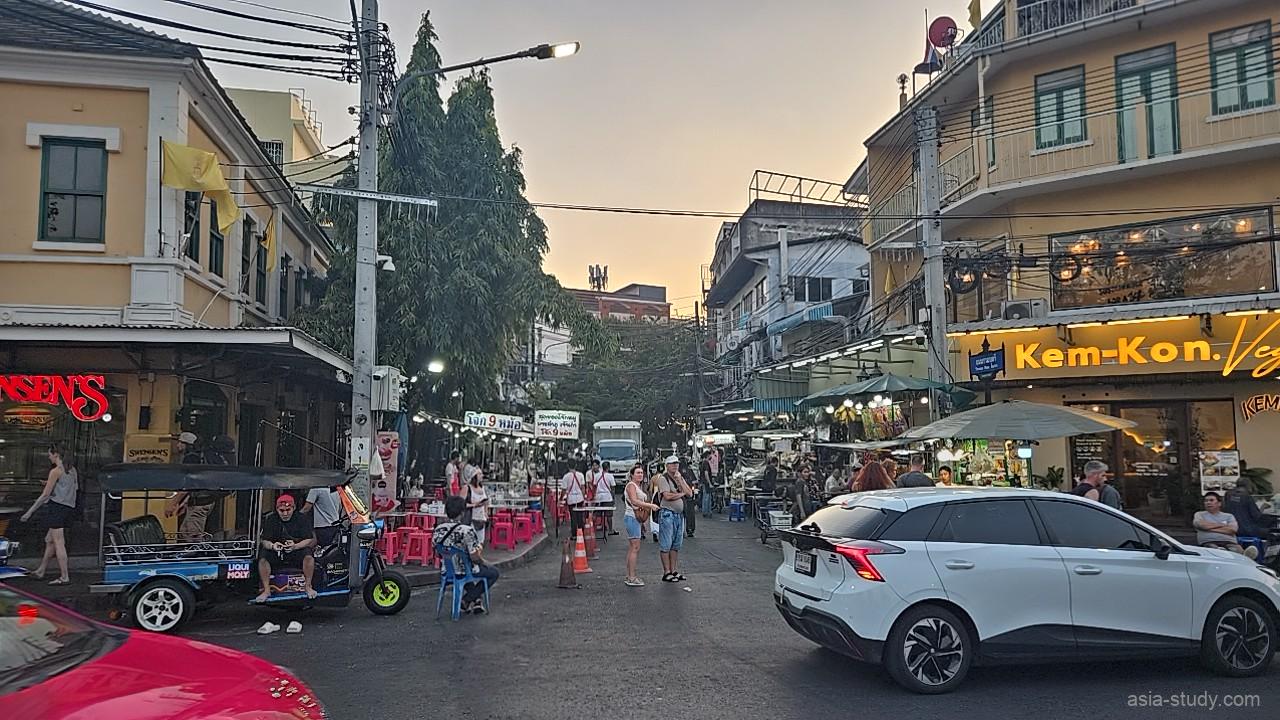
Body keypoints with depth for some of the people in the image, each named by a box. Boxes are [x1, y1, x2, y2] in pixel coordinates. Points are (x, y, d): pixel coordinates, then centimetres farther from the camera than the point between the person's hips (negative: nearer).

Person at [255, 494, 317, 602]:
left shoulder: (301, 519, -3)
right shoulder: (270, 519, 1)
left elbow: (310, 540, -9)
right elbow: (264, 541, -6)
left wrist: (295, 546, -29)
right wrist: (272, 546, -30)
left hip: (297, 551, -1)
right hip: (275, 553, 1)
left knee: (308, 556, -30)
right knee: (263, 558, -27)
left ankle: (308, 586, -11)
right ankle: (266, 590, -13)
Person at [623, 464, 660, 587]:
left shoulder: (639, 486, 20)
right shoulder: (631, 485, -10)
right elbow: (634, 501, -24)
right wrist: (650, 505, -27)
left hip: (637, 519, 10)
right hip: (632, 518, -10)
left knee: (632, 548, 11)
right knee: (635, 548, -11)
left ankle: (629, 576, 15)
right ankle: (631, 578, -11)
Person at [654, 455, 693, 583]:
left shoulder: (680, 478, 16)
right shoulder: (663, 478, -6)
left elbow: (690, 494, 5)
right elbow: (667, 496, -19)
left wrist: (680, 481, -5)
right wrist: (682, 494, -5)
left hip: (680, 514, 8)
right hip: (667, 514, -8)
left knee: (676, 544, 11)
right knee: (666, 545, -3)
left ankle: (674, 571, 17)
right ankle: (666, 573, 1)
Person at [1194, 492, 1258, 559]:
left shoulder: (1228, 516, 27)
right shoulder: (1200, 514, 25)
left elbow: (1232, 530, 5)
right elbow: (1202, 525, 1)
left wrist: (1212, 528, 6)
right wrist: (1222, 525, 12)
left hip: (1229, 543, 2)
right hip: (1209, 543, -2)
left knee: (1238, 549, -37)